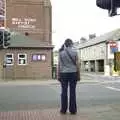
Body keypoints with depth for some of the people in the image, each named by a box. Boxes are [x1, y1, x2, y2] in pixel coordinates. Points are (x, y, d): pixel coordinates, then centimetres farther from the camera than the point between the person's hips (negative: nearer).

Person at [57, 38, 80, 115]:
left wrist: (58, 75, 4)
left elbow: (59, 65, -1)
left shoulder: (61, 52, 1)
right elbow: (77, 64, -3)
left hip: (63, 74, 1)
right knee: (72, 92, 4)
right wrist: (78, 74, 4)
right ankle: (73, 110, 9)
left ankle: (63, 110, 11)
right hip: (73, 73, -1)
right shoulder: (74, 52, -3)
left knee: (64, 91, 6)